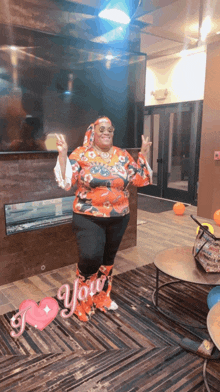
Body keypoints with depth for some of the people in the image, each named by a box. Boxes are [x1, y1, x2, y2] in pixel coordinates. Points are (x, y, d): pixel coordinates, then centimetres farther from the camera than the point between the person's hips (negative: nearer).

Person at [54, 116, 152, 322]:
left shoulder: (123, 156, 4)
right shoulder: (80, 154, -6)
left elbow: (140, 179, 5)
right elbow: (66, 181, -14)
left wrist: (144, 154, 0)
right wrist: (62, 154, -22)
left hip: (118, 217, 4)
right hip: (89, 217, -4)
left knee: (108, 258, 16)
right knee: (90, 257, -17)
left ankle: (102, 296, 38)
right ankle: (83, 301, 11)